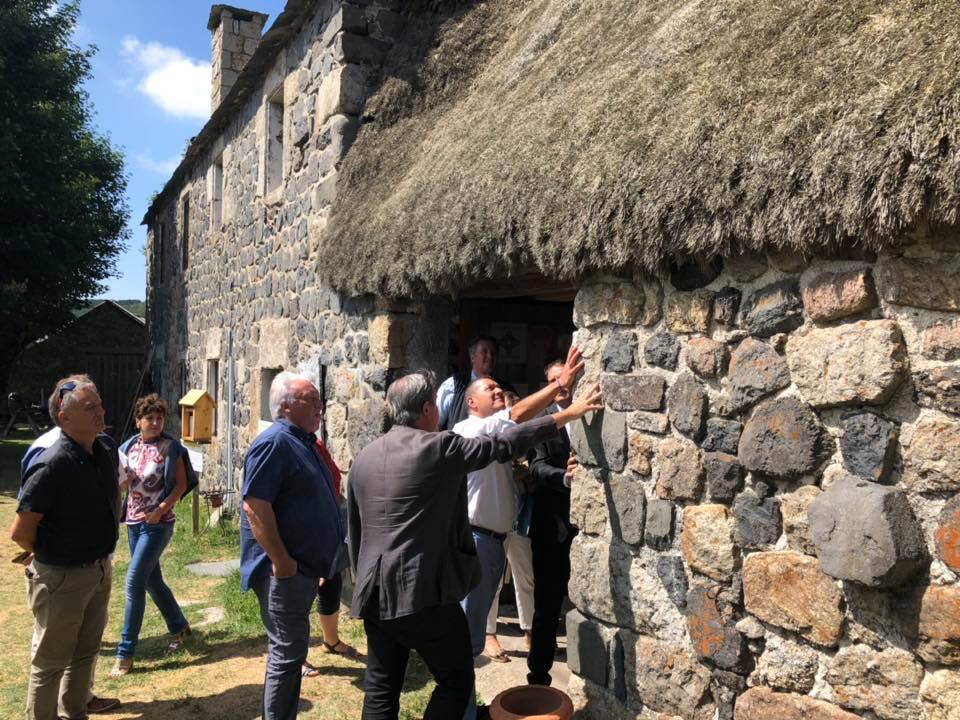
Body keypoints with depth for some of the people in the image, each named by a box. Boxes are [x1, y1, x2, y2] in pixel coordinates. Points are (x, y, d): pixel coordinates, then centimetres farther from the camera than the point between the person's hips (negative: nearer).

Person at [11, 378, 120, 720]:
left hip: (99, 569, 7)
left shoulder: (108, 449, -4)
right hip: (62, 577, -7)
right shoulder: (52, 466, -26)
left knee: (85, 653, 23)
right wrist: (44, 554, -1)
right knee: (51, 662, 11)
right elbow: (20, 531, -19)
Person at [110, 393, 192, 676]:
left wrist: (161, 510, -19)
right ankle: (178, 625, 36)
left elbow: (181, 485, -9)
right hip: (134, 522, 6)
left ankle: (125, 653, -2)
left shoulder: (170, 447, -8)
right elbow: (121, 484, 13)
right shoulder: (129, 446, 5)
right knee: (152, 580, 16)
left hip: (158, 524, -6)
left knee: (134, 581, -11)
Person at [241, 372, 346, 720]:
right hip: (285, 570, -10)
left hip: (306, 566, 10)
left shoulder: (302, 442, 13)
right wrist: (281, 561, -23)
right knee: (286, 653, 0)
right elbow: (254, 506, -25)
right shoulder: (274, 442, -18)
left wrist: (322, 560, 21)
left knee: (292, 651, 18)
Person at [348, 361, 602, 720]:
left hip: (375, 595, 7)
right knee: (456, 682, 11)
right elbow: (503, 444, -8)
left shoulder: (363, 457, 7)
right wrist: (567, 415, 0)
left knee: (381, 689, 17)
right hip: (425, 594, -6)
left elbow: (354, 530, 14)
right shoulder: (441, 448, -12)